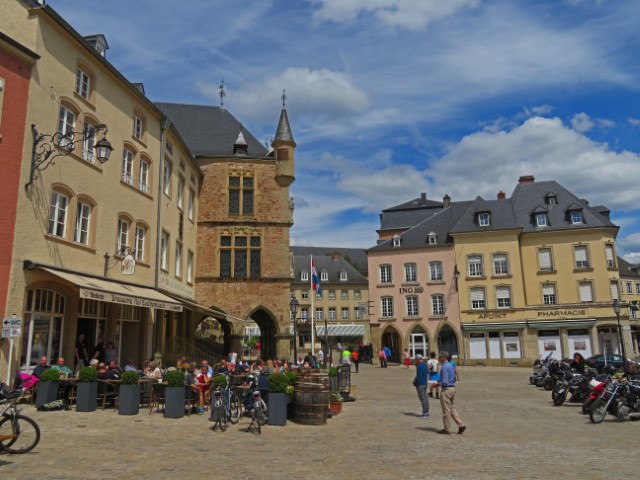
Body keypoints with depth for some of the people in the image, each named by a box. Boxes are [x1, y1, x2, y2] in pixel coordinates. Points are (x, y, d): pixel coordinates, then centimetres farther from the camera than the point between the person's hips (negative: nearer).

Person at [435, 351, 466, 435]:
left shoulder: (444, 367, -18)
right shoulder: (451, 366, 12)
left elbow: (445, 382, -23)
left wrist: (438, 384, -7)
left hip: (446, 389, -9)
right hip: (452, 388, 9)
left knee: (446, 410, 1)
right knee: (452, 408, 17)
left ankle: (447, 429, 10)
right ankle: (461, 425, 10)